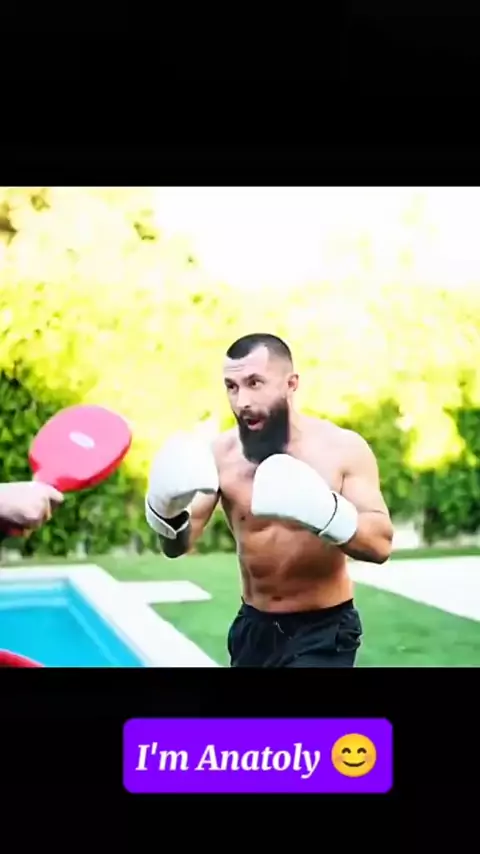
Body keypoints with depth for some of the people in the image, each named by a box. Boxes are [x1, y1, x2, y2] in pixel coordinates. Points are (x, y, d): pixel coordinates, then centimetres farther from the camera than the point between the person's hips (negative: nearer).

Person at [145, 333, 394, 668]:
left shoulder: (342, 448, -13)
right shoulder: (221, 453, -8)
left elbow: (381, 543, -20)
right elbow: (177, 546, -8)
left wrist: (322, 511, -39)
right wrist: (167, 508, -31)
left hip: (324, 629, -3)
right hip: (255, 626, 3)